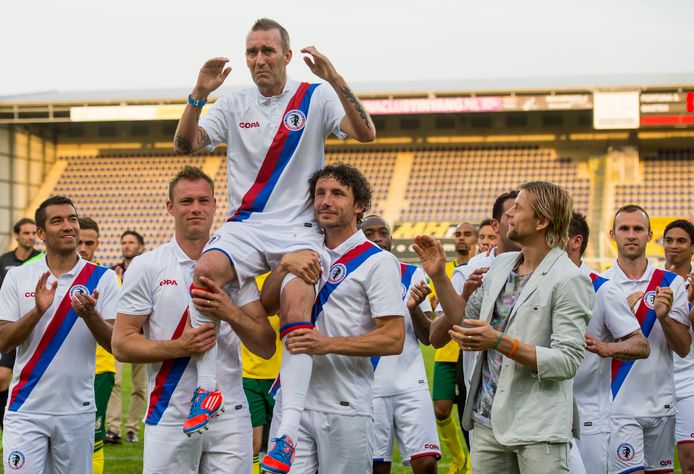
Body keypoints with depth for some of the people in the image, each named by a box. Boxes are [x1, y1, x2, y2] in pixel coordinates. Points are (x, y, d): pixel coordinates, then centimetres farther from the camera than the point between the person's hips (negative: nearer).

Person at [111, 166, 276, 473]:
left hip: (230, 416, 2)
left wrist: (230, 313, -15)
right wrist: (178, 347, -18)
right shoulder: (146, 267, 1)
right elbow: (121, 344, -2)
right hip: (169, 418, -2)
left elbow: (266, 347, 4)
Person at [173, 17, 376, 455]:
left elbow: (366, 133, -11)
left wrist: (336, 81, -24)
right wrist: (199, 95, -13)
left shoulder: (316, 97, 3)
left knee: (297, 306, -28)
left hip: (298, 229, -2)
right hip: (245, 225, 2)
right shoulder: (234, 105, 11)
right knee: (206, 269, -30)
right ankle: (207, 387, -21)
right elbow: (185, 144, 3)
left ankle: (290, 427, -30)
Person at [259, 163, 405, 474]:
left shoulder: (378, 262, -4)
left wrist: (328, 344, -21)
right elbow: (266, 306, 9)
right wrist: (284, 265, -8)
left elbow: (393, 339, -11)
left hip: (345, 409, -4)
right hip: (292, 401, 4)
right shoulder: (305, 256, 15)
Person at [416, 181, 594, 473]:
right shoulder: (501, 265, 11)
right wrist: (438, 275, 9)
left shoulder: (570, 280, -12)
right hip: (488, 420, 7)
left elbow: (567, 361, -18)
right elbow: (465, 318, 21)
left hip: (538, 427, -7)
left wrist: (499, 342, -25)